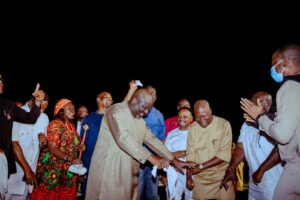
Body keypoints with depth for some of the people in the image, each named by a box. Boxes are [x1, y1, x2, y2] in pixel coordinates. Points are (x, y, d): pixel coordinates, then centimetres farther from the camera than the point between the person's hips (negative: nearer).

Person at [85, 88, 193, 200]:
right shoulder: (116, 111, -13)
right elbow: (124, 138, -26)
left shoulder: (140, 120, 12)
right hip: (109, 169, -7)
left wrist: (172, 159, 6)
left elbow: (152, 140, 14)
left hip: (127, 172, 7)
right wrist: (150, 157, -29)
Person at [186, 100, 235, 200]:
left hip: (222, 177, -2)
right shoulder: (192, 128, 1)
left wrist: (201, 166, -16)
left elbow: (224, 154, -15)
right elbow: (190, 154, 2)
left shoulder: (224, 124, -10)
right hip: (200, 178, 3)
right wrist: (188, 177, -7)